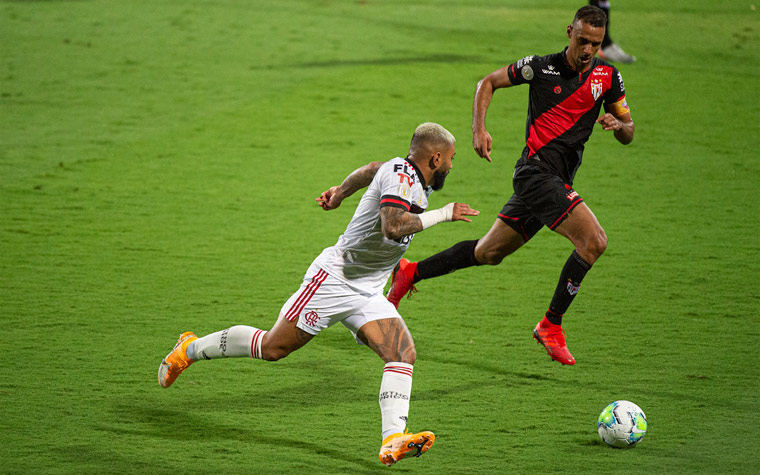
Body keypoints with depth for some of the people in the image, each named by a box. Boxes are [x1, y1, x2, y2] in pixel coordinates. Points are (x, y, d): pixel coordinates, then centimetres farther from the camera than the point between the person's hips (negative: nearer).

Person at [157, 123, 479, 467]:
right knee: (272, 347, -1)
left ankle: (393, 440, -23)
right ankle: (191, 349, 20)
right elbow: (392, 226, -36)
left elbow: (372, 169, 28)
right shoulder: (401, 176, -19)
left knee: (404, 353, -13)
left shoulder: (416, 179, 9)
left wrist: (341, 191, 42)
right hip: (334, 279, -8)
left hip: (368, 295, 8)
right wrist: (442, 214, -29)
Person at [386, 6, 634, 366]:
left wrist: (618, 125, -12)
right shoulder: (541, 68, -6)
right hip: (536, 171, -6)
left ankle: (412, 272, 30)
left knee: (488, 253, 15)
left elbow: (628, 133, 12)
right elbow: (488, 82, 8)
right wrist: (479, 128, -6)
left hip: (557, 181, 6)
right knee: (594, 241, -20)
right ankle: (551, 326, -9)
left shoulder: (607, 76, 5)